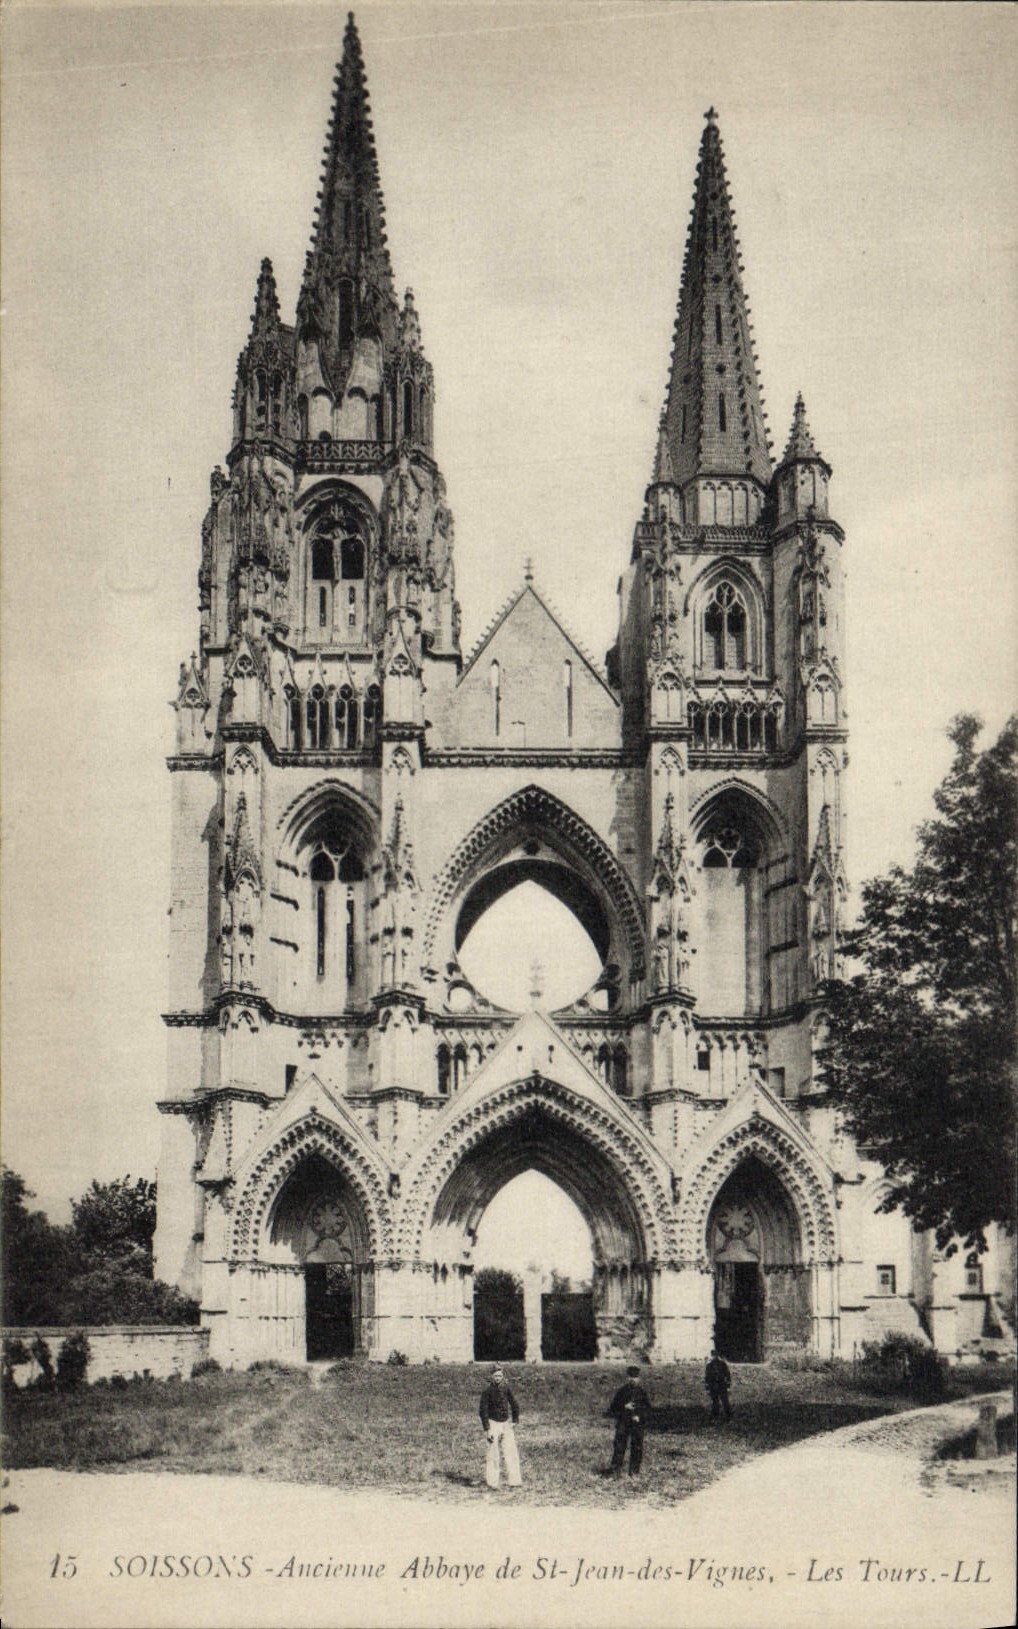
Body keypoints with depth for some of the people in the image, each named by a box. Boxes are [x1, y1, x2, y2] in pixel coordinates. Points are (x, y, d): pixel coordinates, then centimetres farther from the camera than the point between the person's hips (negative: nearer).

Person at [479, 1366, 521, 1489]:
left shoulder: (505, 1388, 4)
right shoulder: (487, 1390, -10)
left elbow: (514, 1405, 16)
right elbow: (483, 1411, -11)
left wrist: (515, 1421, 8)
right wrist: (487, 1429, -16)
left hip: (506, 1424, 5)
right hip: (493, 1423, -5)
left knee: (511, 1452, -1)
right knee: (493, 1454, -4)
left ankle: (513, 1481, 2)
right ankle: (491, 1482, 4)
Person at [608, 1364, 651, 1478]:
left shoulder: (642, 1392, 6)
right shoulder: (621, 1391, 4)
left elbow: (648, 1409, 6)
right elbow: (613, 1408, 4)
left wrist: (640, 1417, -10)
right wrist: (624, 1407, -13)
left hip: (638, 1425, 1)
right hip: (622, 1424, -1)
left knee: (637, 1449, 2)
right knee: (619, 1447, -5)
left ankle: (634, 1472, 14)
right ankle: (616, 1472, 1)